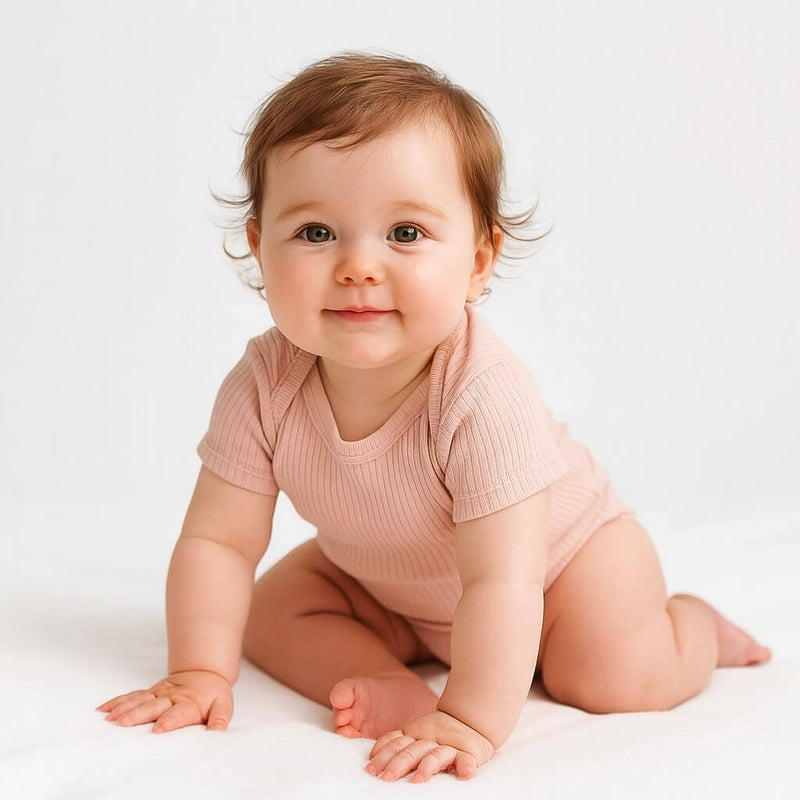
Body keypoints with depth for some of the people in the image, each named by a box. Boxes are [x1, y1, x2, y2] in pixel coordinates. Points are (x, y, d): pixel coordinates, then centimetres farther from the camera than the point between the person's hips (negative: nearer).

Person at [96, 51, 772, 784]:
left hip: (561, 549, -3)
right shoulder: (263, 387, -27)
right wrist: (202, 672, -27)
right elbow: (218, 539, -19)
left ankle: (693, 623, 10)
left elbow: (503, 578, -42)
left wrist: (472, 721, -46)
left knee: (619, 677, -20)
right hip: (384, 581, 4)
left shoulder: (484, 395, -41)